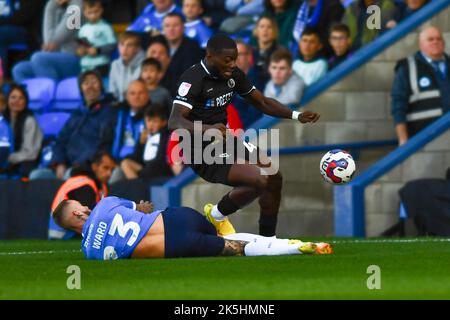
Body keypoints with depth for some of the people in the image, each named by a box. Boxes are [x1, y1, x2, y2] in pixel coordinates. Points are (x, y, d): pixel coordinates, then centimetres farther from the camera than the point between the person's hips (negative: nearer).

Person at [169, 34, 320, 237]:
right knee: (259, 180, -22)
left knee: (274, 178, 5)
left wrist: (296, 116, 2)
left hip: (226, 142, 9)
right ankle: (217, 215, 2)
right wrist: (208, 129, -49)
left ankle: (267, 238, 20)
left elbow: (262, 103, 15)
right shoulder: (193, 79, -21)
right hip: (202, 152, -9)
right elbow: (175, 122, -32)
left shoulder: (233, 75, 2)